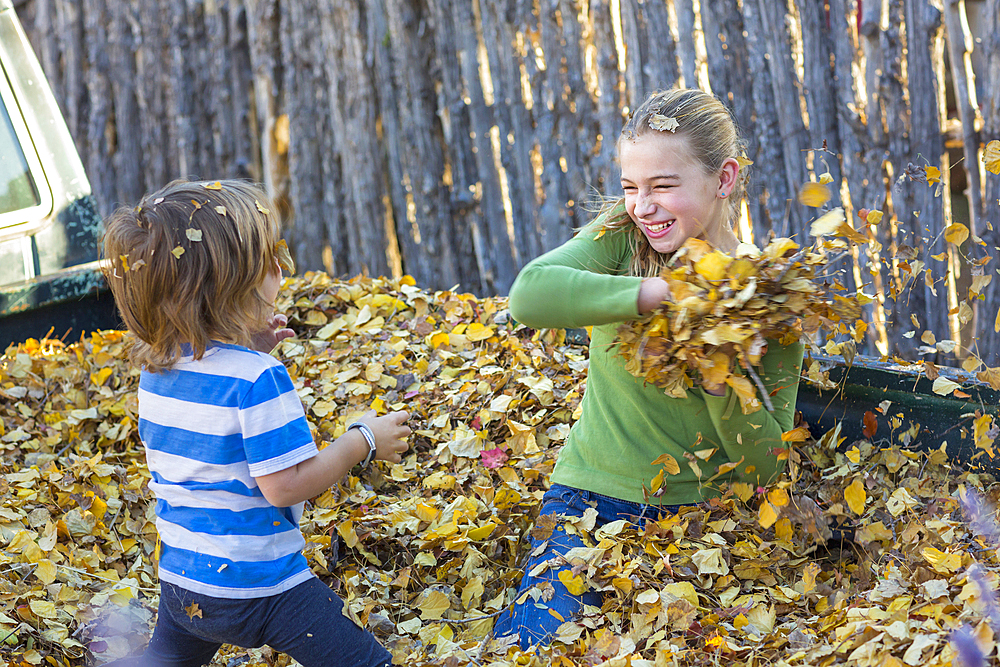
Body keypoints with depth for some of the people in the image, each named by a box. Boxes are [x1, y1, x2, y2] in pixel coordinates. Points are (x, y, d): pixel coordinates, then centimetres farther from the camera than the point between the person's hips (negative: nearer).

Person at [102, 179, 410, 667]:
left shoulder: (156, 370, 1)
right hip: (256, 586, -8)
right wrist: (364, 440, -11)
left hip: (179, 580, 8)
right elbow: (284, 485, -23)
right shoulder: (257, 379, -23)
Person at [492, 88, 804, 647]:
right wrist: (664, 292, -28)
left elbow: (766, 466, -3)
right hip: (594, 496, 0)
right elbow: (530, 296, -24)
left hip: (703, 515, 0)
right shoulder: (622, 236, -1)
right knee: (524, 644, -20)